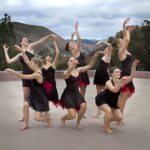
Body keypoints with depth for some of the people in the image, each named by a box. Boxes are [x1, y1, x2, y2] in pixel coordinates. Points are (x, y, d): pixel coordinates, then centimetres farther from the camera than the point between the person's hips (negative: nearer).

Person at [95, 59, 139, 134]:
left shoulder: (121, 82, -12)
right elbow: (115, 90, -47)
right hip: (101, 99, -6)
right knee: (108, 111, -34)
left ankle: (107, 120, 27)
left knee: (120, 118, -2)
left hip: (112, 101, 6)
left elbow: (131, 77, -26)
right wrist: (120, 81, -58)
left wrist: (134, 66, -36)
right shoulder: (108, 82, -27)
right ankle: (106, 127, -8)